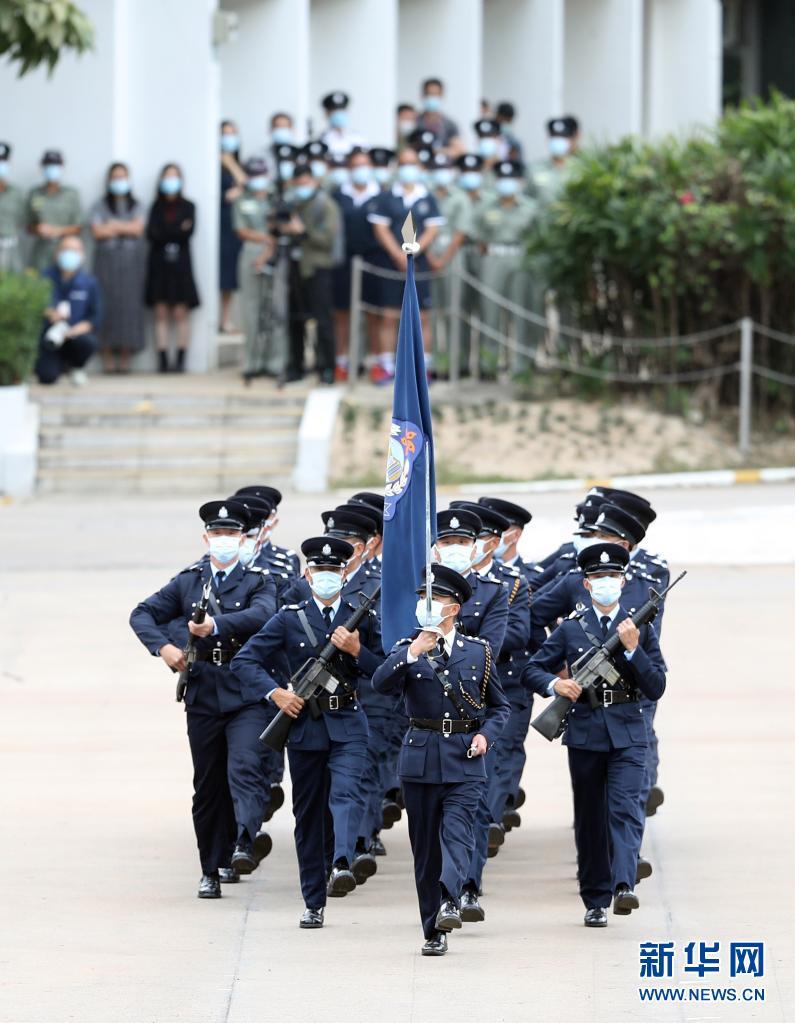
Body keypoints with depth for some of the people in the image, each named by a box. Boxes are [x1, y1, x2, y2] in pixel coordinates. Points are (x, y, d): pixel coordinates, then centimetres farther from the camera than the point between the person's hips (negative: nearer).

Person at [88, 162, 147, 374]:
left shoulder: (136, 206, 13)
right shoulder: (100, 206, 9)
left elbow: (138, 228, -1)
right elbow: (97, 231, -3)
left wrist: (113, 226, -2)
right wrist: (126, 228, -1)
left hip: (132, 260, 1)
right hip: (107, 259, -1)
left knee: (130, 304, -5)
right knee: (108, 303, -8)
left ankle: (125, 356, -4)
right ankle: (108, 355, -7)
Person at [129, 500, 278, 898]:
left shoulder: (257, 582, 2)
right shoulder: (187, 582, 11)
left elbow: (261, 615, -19)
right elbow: (142, 614, 12)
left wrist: (216, 624, -33)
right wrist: (162, 646, -7)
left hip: (247, 696, -3)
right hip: (202, 697, 3)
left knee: (245, 767, -24)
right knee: (208, 786, 6)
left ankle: (245, 841, -40)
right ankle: (212, 870, 14)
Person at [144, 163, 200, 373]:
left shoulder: (187, 206, 6)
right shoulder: (156, 207, 10)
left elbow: (189, 231, -6)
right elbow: (151, 233, -2)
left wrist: (165, 234, -12)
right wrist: (178, 231, -11)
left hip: (180, 264, -1)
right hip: (159, 264, 2)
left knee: (181, 313, -5)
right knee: (161, 313, -2)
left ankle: (181, 359, -3)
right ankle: (163, 359, -2)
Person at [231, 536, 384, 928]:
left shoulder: (363, 618, 6)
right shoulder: (290, 619, 3)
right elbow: (244, 661, 2)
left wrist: (356, 650, -11)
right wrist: (276, 693, -11)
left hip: (348, 724, -1)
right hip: (304, 723, 1)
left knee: (346, 793, -25)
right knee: (308, 813, 4)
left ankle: (341, 866, -42)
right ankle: (313, 903, 10)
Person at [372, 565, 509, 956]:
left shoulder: (479, 651, 8)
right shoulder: (407, 648, 7)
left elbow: (499, 706, 16)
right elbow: (381, 684, -12)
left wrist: (485, 734, -3)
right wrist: (413, 653, -23)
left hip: (465, 761, -1)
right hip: (421, 758, 1)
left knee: (457, 829, -21)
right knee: (425, 845, 2)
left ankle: (449, 900, -36)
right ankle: (434, 931, 6)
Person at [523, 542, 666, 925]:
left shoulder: (641, 628, 6)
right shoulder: (570, 629, 7)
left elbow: (656, 688, 2)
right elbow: (532, 669, 11)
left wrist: (632, 648, -11)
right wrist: (555, 684, -10)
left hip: (627, 734, -1)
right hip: (585, 734, 1)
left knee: (625, 808, -19)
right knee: (590, 819, 6)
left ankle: (624, 886, -30)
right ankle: (595, 901, 13)